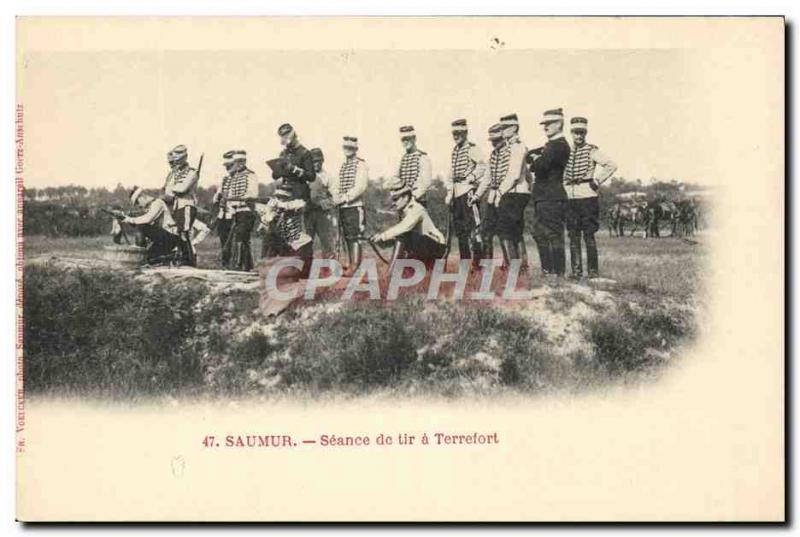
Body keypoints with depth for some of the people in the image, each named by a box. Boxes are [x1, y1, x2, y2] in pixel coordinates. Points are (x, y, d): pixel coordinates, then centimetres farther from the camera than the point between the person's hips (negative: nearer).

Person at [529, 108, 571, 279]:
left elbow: (541, 165, -24)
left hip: (552, 198, -10)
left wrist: (536, 159, -4)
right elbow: (529, 155, 17)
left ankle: (558, 273, -4)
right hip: (542, 197, 10)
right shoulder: (550, 145, 19)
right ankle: (547, 271, 20)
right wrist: (537, 157, -2)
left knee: (554, 236, -7)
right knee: (540, 234, 14)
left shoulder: (560, 145, -14)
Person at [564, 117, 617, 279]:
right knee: (573, 235, 3)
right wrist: (564, 186, 13)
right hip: (570, 197, 5)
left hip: (587, 197, -5)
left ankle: (592, 270, -1)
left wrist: (597, 181, -8)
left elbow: (611, 165, -8)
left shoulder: (591, 150, -2)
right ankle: (576, 270, 7)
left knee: (589, 235, -5)